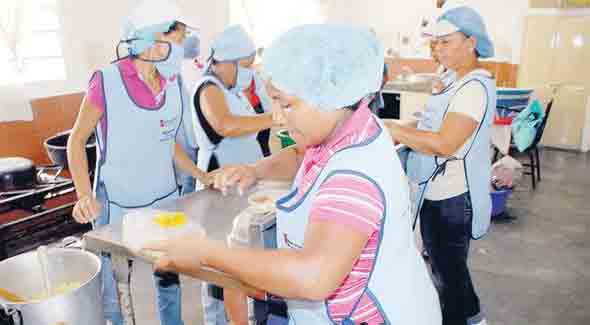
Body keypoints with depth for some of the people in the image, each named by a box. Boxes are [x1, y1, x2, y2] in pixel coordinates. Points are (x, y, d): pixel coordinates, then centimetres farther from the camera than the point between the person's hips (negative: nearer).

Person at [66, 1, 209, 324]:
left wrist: (202, 176, 8)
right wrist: (84, 195, -18)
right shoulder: (107, 80, -14)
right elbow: (76, 140, -6)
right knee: (113, 289, 8)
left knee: (169, 277, 17)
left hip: (164, 197, 5)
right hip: (117, 203, -4)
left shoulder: (172, 83, 1)